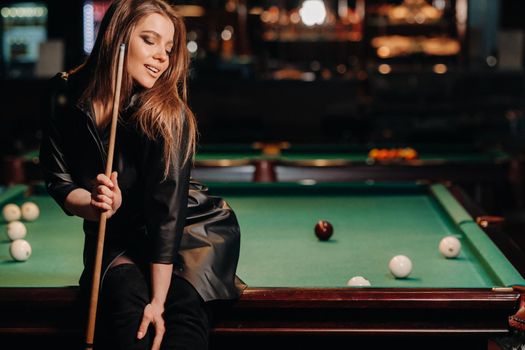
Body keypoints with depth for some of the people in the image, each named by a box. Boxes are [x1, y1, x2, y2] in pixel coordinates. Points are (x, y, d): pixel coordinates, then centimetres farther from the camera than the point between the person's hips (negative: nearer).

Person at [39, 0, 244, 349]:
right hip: (118, 238, 2)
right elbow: (59, 181, -3)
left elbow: (168, 208, -26)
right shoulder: (67, 95, -10)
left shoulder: (169, 114, -22)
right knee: (126, 296, -30)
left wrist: (158, 301, -30)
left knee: (185, 307, -31)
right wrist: (95, 204, -27)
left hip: (190, 231, -2)